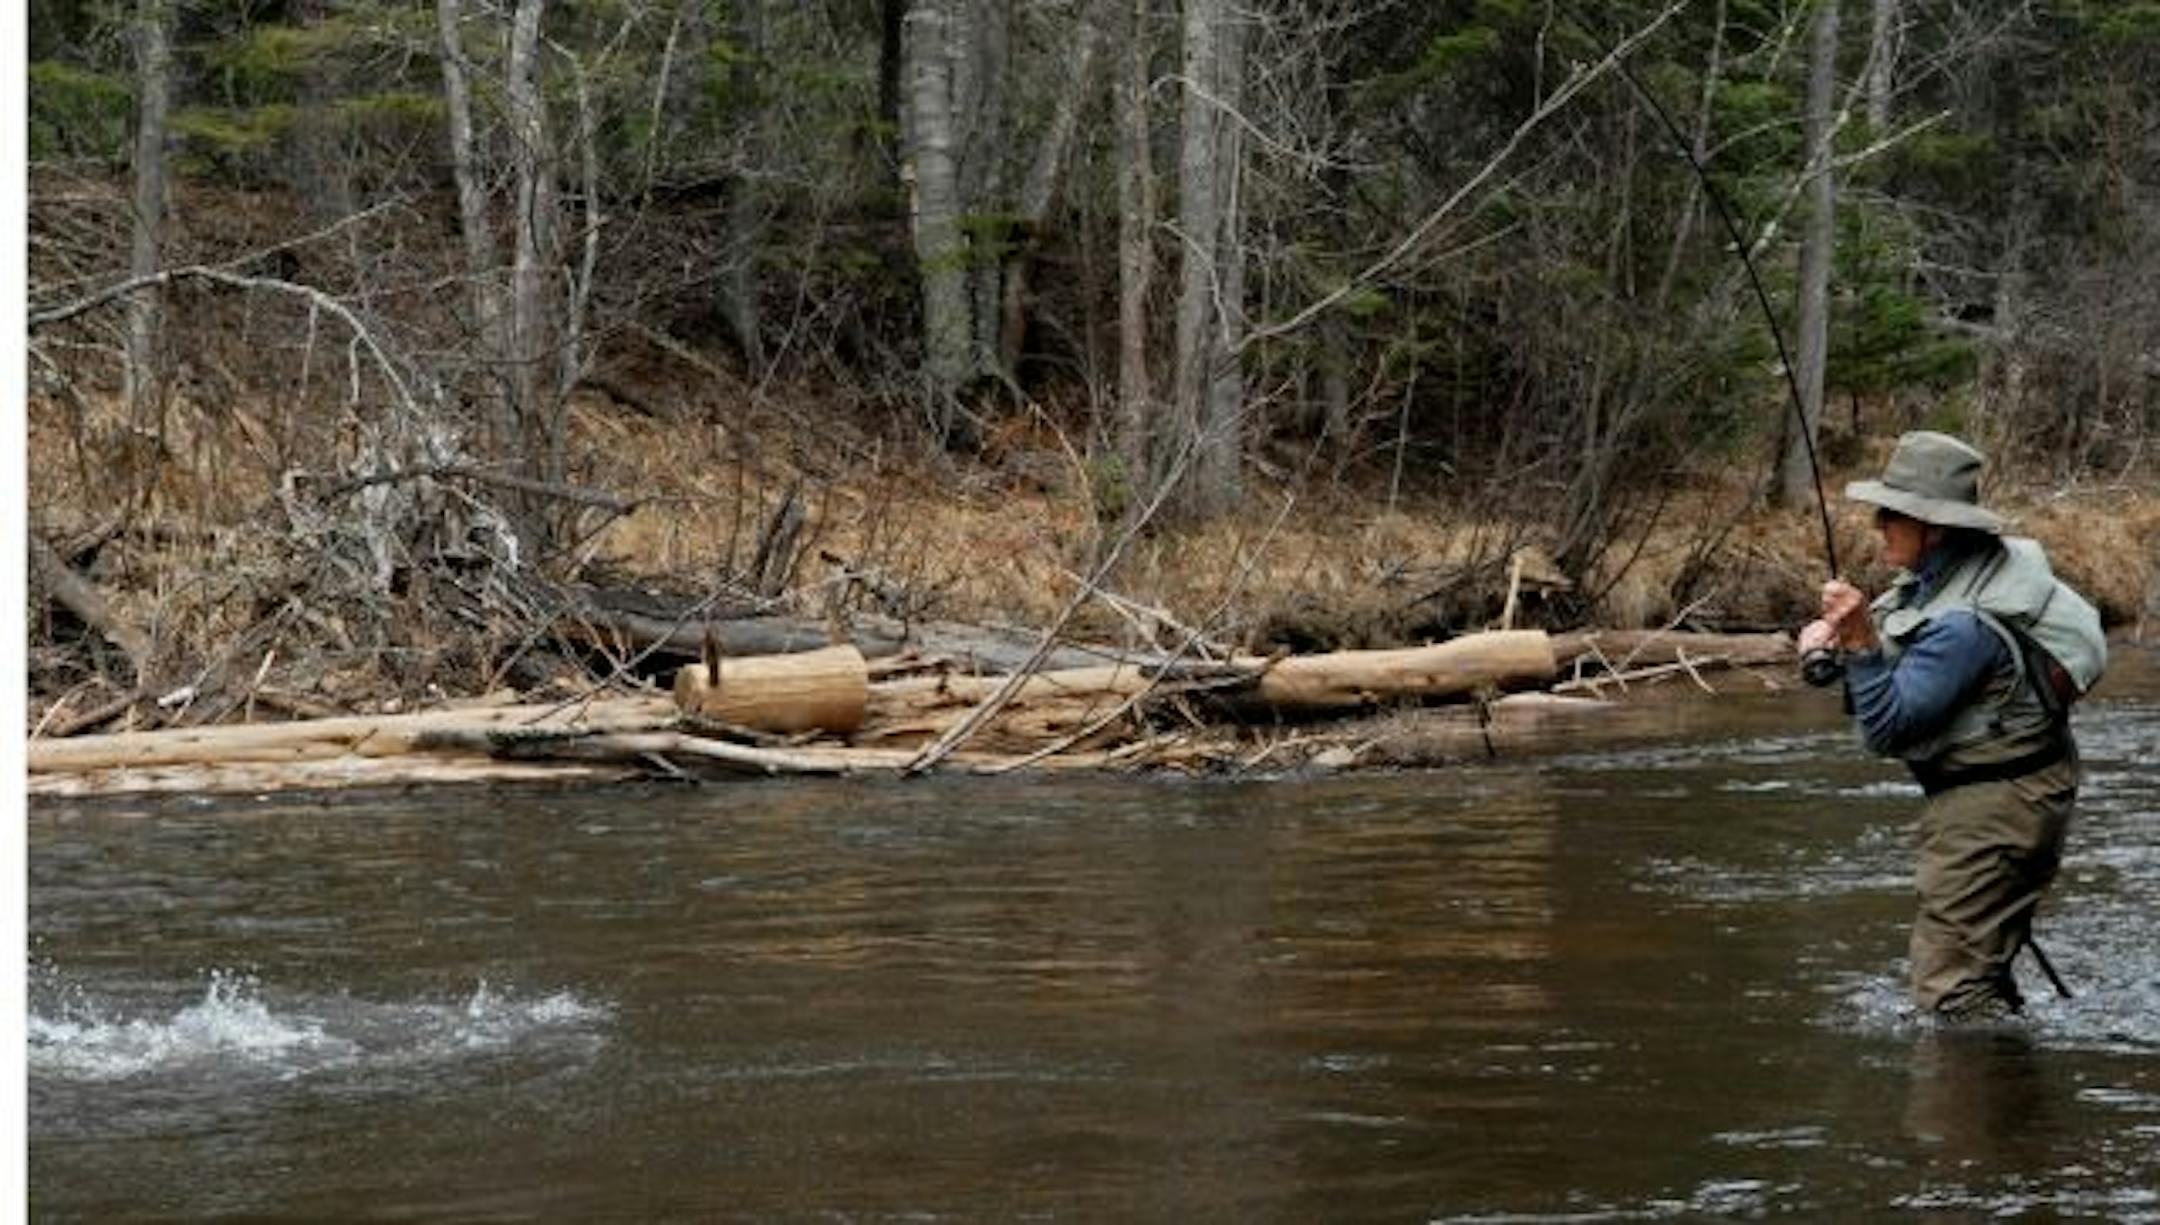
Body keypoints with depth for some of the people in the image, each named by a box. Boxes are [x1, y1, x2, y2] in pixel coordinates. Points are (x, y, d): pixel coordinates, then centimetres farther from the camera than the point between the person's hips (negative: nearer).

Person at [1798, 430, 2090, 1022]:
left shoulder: (1963, 624, -28)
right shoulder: (1941, 571, 1)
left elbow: (1887, 729, -26)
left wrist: (1860, 641, -33)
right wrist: (1831, 629, -3)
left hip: (1991, 806, -11)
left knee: (1950, 986, -11)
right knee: (1983, 966, 22)